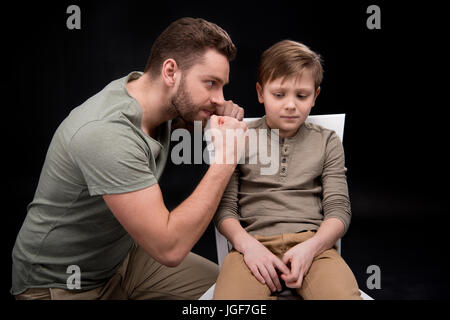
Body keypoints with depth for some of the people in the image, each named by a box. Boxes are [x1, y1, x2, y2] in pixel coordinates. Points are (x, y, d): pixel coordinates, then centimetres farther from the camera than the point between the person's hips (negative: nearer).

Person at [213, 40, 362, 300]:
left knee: (345, 293, -28)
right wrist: (247, 244, -13)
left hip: (312, 242, 2)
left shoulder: (327, 141, 14)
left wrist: (310, 247, -11)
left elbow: (338, 208, 8)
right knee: (231, 293, -31)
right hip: (254, 242, -1)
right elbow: (225, 206, 6)